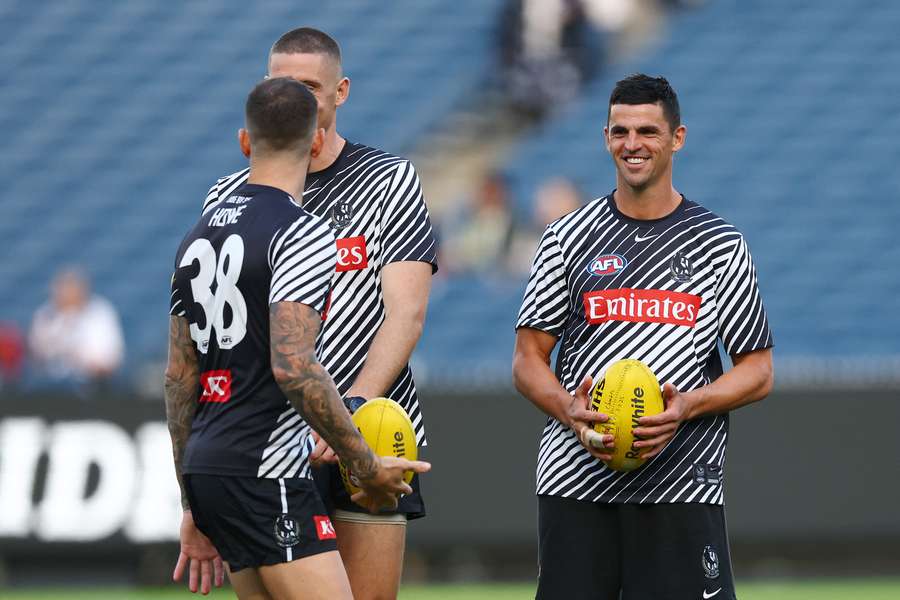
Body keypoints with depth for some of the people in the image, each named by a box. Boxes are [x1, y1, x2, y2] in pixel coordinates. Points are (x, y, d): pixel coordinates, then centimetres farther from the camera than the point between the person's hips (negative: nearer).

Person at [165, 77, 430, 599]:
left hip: (205, 474, 9)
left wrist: (194, 508, 23)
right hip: (266, 473, -9)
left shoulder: (198, 237, 15)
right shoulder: (301, 233, -10)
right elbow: (293, 367, -20)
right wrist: (367, 466, -12)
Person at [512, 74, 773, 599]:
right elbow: (528, 359, 9)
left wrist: (686, 407, -13)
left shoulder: (719, 245, 7)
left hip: (681, 488, -1)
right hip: (574, 483, 1)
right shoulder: (568, 239, 9)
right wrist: (569, 411, -12)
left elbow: (758, 372, 6)